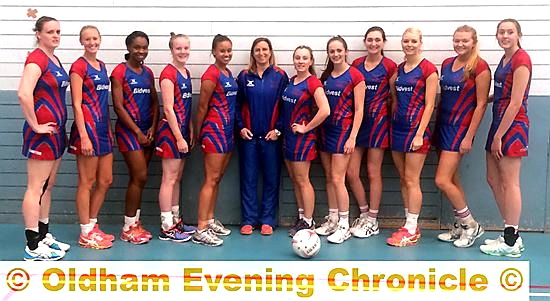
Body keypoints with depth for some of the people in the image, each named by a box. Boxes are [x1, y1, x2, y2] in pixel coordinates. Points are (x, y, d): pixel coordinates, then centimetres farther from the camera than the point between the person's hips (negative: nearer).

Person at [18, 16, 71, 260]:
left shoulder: (54, 59, 13)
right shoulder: (37, 58, -14)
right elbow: (24, 93, -29)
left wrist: (60, 125, 14)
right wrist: (35, 125, -21)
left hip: (56, 130, 9)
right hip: (42, 131, -9)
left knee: (48, 187, 15)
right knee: (36, 188, -3)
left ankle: (44, 236, 26)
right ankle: (33, 247, 4)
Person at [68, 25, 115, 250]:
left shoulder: (102, 66, 15)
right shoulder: (79, 66, -8)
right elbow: (76, 104, -13)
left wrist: (109, 129, 15)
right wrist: (84, 136, -19)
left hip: (103, 128, 8)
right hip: (87, 127, -8)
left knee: (105, 181, 12)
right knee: (87, 182, 0)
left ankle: (93, 225, 25)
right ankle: (86, 233, 10)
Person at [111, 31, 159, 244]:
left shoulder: (148, 72, 12)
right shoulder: (120, 71, -6)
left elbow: (154, 102, 13)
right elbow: (118, 106, -11)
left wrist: (153, 128, -1)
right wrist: (137, 132, -12)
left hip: (147, 131, 6)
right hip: (128, 129, -6)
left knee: (137, 179, 9)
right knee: (140, 177, -9)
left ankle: (134, 223, 17)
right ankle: (128, 228, 2)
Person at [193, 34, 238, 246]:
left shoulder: (228, 73, 13)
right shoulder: (211, 74, -13)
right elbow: (202, 106, -10)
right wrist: (199, 133, -4)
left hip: (228, 130, 8)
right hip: (214, 129, -8)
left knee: (218, 179, 13)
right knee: (211, 180, -8)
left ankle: (210, 220, 24)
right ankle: (201, 231, -4)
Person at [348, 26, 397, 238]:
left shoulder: (389, 66, -3)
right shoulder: (356, 64, 9)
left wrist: (380, 106, -10)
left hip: (378, 121, -4)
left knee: (373, 173, 3)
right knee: (351, 173, 2)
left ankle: (372, 221, 16)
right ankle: (364, 213, 22)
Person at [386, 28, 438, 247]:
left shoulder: (428, 69, -7)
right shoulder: (399, 69, 13)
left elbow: (429, 105, -10)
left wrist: (420, 134, -15)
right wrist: (392, 126, 11)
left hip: (416, 129, -7)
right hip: (397, 128, 7)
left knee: (411, 180, -4)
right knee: (403, 179, 9)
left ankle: (411, 230, 5)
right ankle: (410, 225, 19)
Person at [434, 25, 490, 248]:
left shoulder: (480, 67, -10)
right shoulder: (447, 64, 10)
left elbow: (481, 104, -11)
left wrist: (469, 137, -14)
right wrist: (436, 127, 13)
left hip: (460, 127, -7)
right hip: (442, 125, 7)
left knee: (442, 181, -10)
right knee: (452, 180, 11)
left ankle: (471, 226, 7)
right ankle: (460, 227, 24)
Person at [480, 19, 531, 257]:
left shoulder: (521, 60, -13)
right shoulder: (505, 59, 15)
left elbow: (515, 103, -18)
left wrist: (498, 135, -17)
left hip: (512, 126, -10)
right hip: (499, 122, 10)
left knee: (509, 183, -4)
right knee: (493, 180, 12)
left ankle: (511, 242, 6)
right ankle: (511, 235, 22)